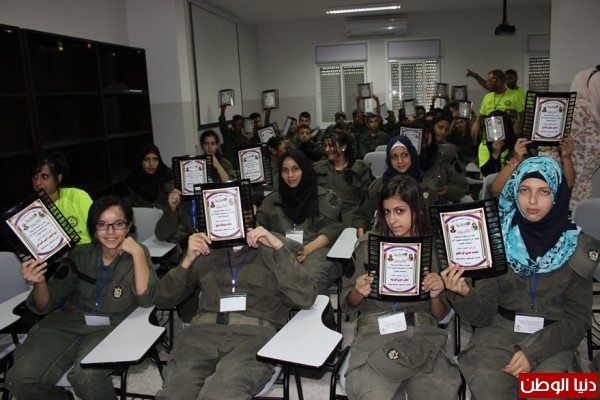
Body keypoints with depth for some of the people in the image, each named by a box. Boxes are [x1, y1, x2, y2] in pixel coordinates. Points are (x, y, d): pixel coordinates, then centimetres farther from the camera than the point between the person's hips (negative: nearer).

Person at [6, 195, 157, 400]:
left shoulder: (137, 255, -3)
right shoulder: (80, 255, 3)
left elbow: (146, 299, -18)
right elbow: (46, 305, 5)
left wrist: (137, 252, -22)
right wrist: (39, 283, -17)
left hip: (112, 327, -3)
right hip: (70, 322, 3)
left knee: (86, 376, -32)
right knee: (20, 378, -18)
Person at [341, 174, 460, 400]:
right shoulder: (368, 244, 7)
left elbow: (440, 315, 13)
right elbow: (348, 304, 11)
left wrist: (435, 296, -8)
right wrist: (359, 292, -10)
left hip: (422, 333, 2)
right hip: (375, 332, -1)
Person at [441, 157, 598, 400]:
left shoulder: (578, 248, -1)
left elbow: (578, 318, 1)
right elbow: (483, 315, -3)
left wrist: (534, 351, -14)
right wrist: (464, 294, -26)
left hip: (552, 340, 1)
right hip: (500, 331, 0)